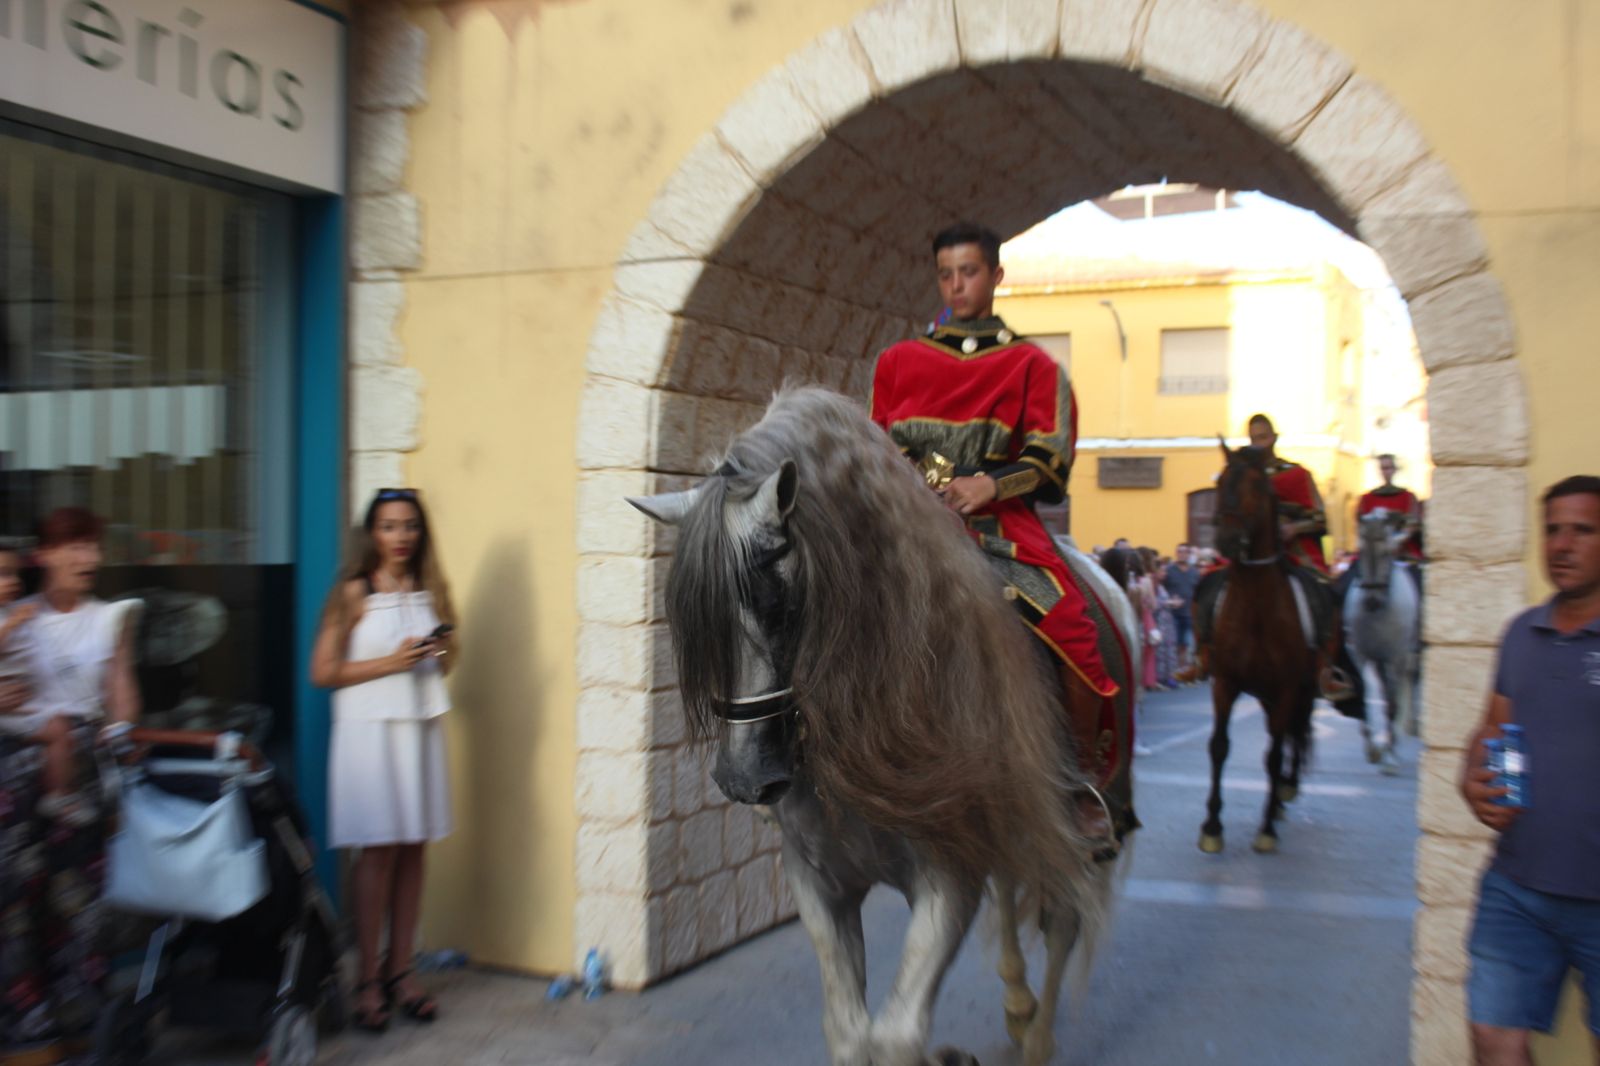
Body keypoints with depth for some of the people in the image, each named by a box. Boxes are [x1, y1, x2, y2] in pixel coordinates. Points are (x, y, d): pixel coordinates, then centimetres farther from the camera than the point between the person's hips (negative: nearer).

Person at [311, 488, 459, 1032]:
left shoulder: (429, 591, 10)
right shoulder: (354, 593, -4)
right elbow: (323, 672, -7)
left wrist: (444, 650, -2)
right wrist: (389, 663, -14)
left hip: (422, 727, 5)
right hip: (370, 728, -4)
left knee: (413, 850, 6)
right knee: (379, 851, -3)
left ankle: (400, 970, 17)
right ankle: (369, 979, 8)